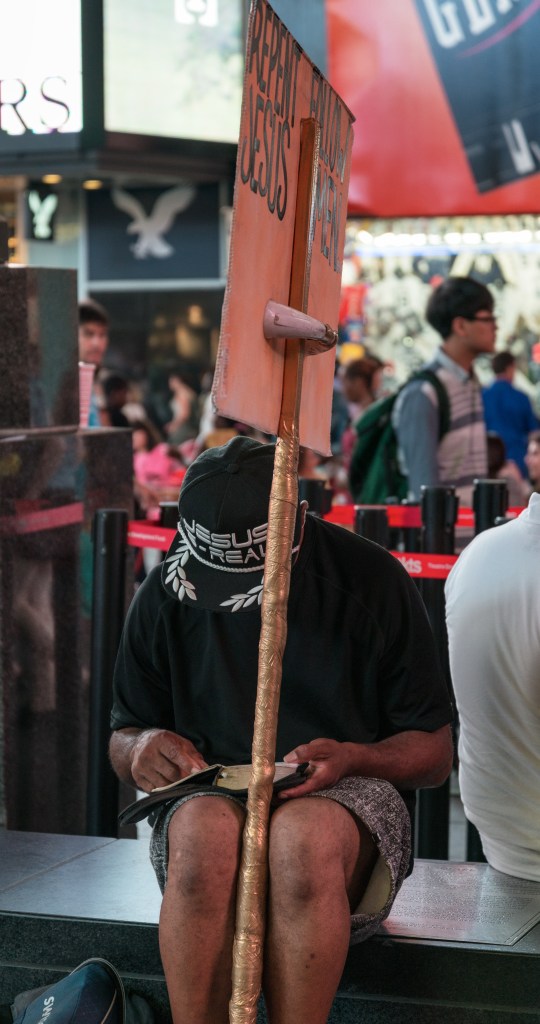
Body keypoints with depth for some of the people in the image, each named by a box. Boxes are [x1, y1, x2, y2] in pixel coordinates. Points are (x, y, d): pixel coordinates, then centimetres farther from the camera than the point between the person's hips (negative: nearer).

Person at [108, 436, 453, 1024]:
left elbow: (433, 755, 1)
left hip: (348, 797, -1)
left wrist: (352, 758, -20)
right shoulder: (164, 596, 3)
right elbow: (122, 739, 15)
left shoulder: (372, 582, -4)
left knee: (304, 834, -39)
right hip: (209, 794, 2)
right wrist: (142, 749, -10)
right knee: (206, 830, -37)